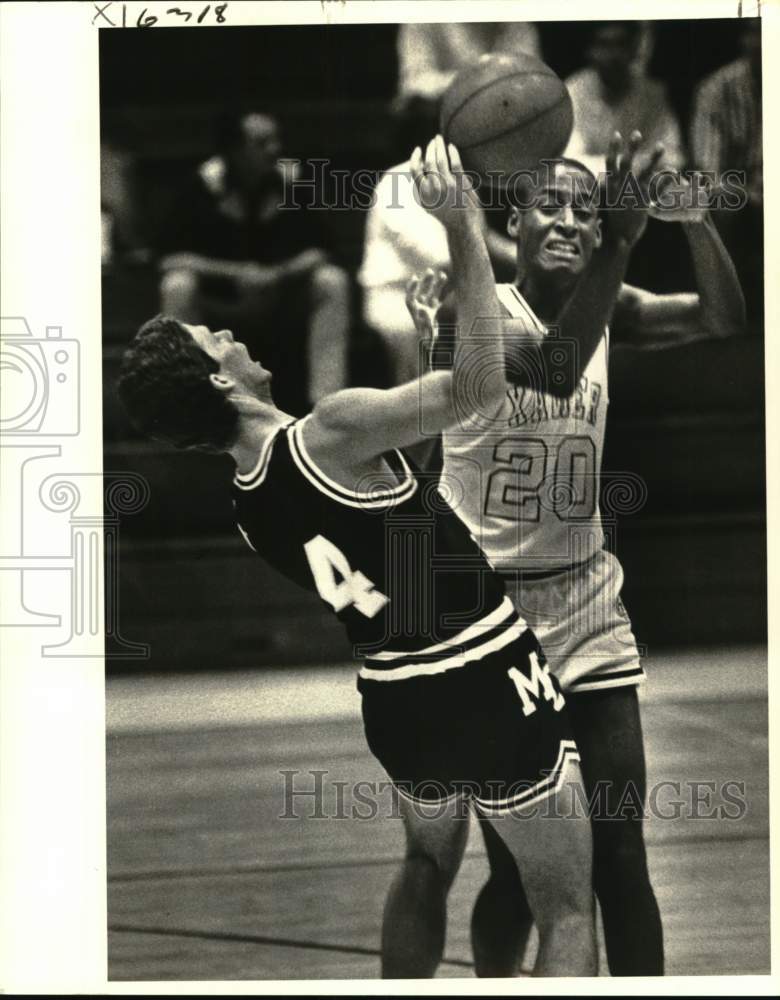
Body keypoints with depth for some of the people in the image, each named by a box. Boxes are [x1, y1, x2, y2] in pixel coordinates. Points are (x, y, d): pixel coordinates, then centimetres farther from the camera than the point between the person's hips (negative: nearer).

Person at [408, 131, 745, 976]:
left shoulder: (608, 309, 3)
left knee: (619, 856, -2)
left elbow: (726, 320, -11)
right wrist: (619, 247, -43)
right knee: (515, 865, 0)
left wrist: (696, 221, -29)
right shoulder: (469, 314, -12)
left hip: (588, 608, 4)